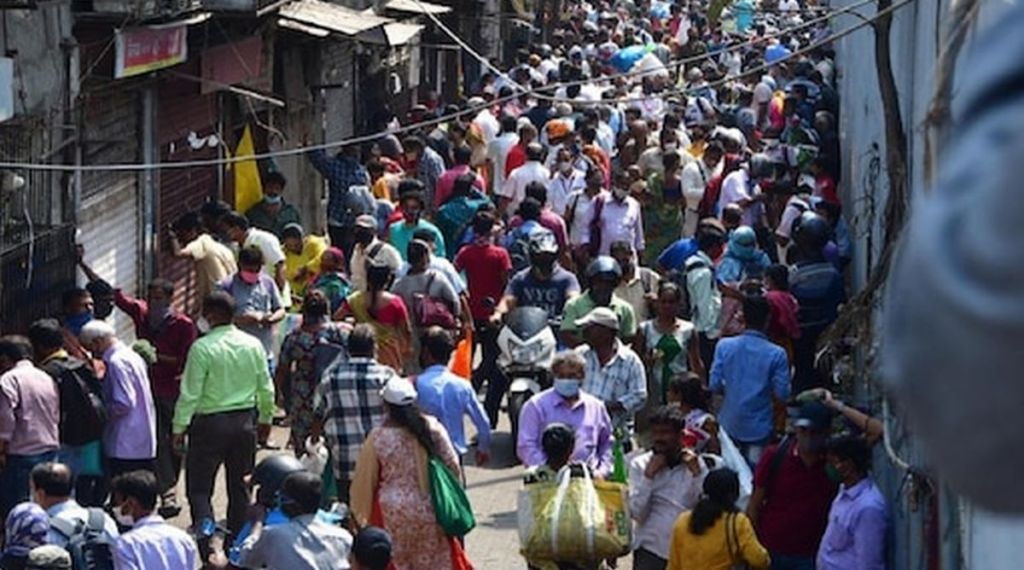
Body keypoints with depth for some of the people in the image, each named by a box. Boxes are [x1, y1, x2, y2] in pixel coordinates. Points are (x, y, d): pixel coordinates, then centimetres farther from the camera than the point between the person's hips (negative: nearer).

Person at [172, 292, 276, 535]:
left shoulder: (202, 348, -15)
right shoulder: (253, 345, 1)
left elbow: (190, 393, -14)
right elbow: (266, 389, 9)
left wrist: (179, 428, -6)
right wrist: (265, 419, 23)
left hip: (210, 423, -5)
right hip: (245, 420, 5)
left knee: (199, 488, 0)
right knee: (239, 486, 17)